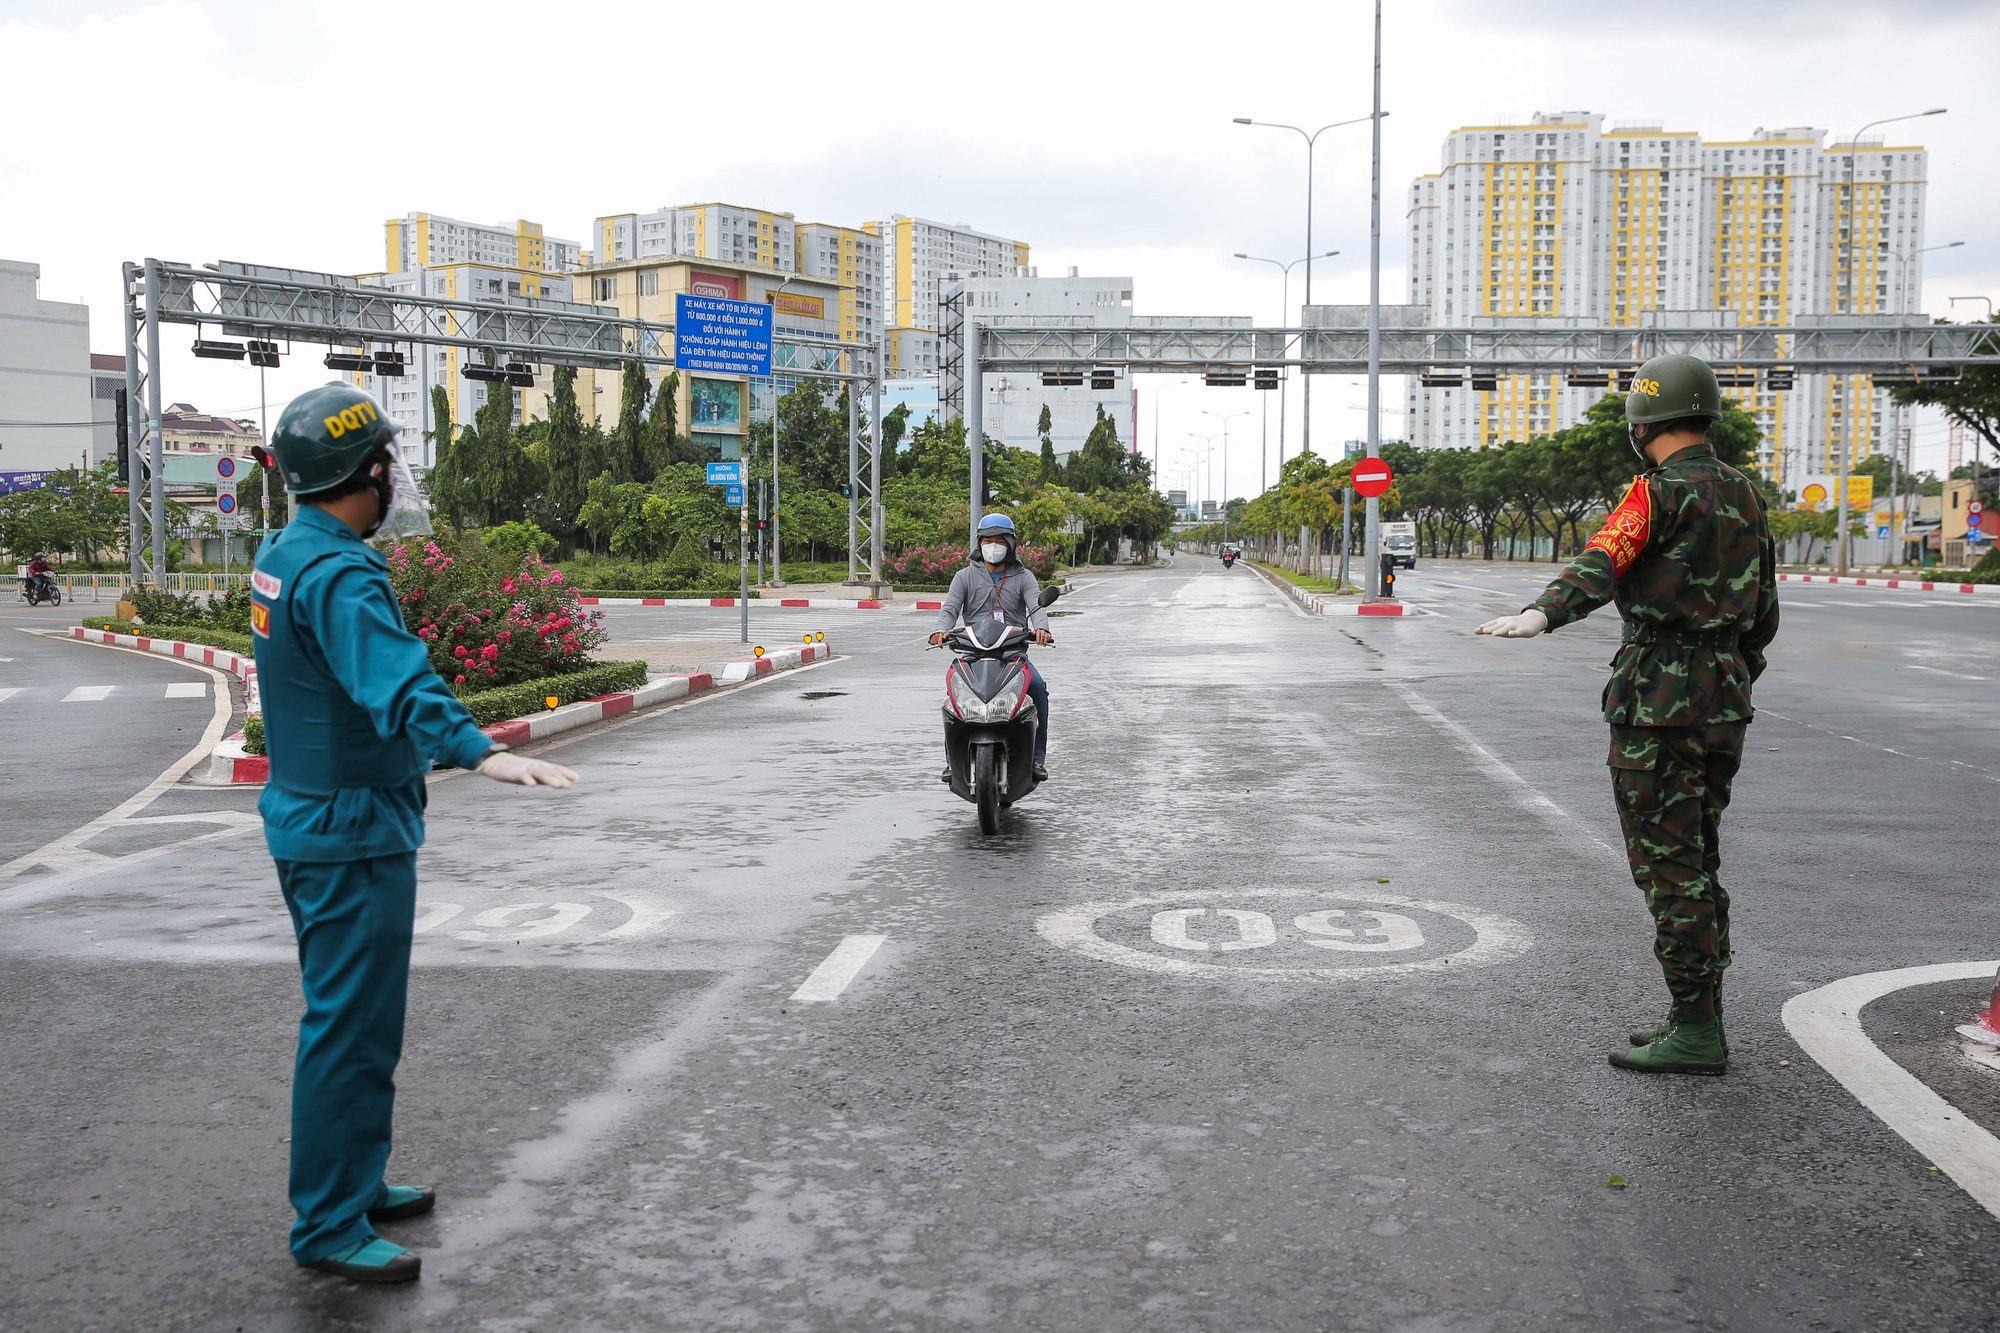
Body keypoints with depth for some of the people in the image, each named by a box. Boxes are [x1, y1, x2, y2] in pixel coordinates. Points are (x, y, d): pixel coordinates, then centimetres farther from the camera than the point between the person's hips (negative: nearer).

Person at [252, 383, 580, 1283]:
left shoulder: (286, 554, 11)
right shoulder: (339, 576, -22)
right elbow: (397, 681, -40)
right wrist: (478, 751, -53)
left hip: (310, 819, 11)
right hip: (353, 835, -11)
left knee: (347, 1016, 20)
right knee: (352, 1030, -4)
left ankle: (352, 1185, 32)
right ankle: (329, 1226, 4)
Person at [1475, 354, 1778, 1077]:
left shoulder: (1659, 493, -11)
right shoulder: (1745, 495, 14)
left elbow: (1601, 561, -31)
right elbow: (1765, 614, 21)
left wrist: (1540, 615, -46)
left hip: (1659, 700, -8)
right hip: (1724, 703, 8)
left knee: (1668, 867, -3)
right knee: (1697, 863, 16)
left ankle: (1697, 1033, 1)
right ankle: (1697, 1019, 22)